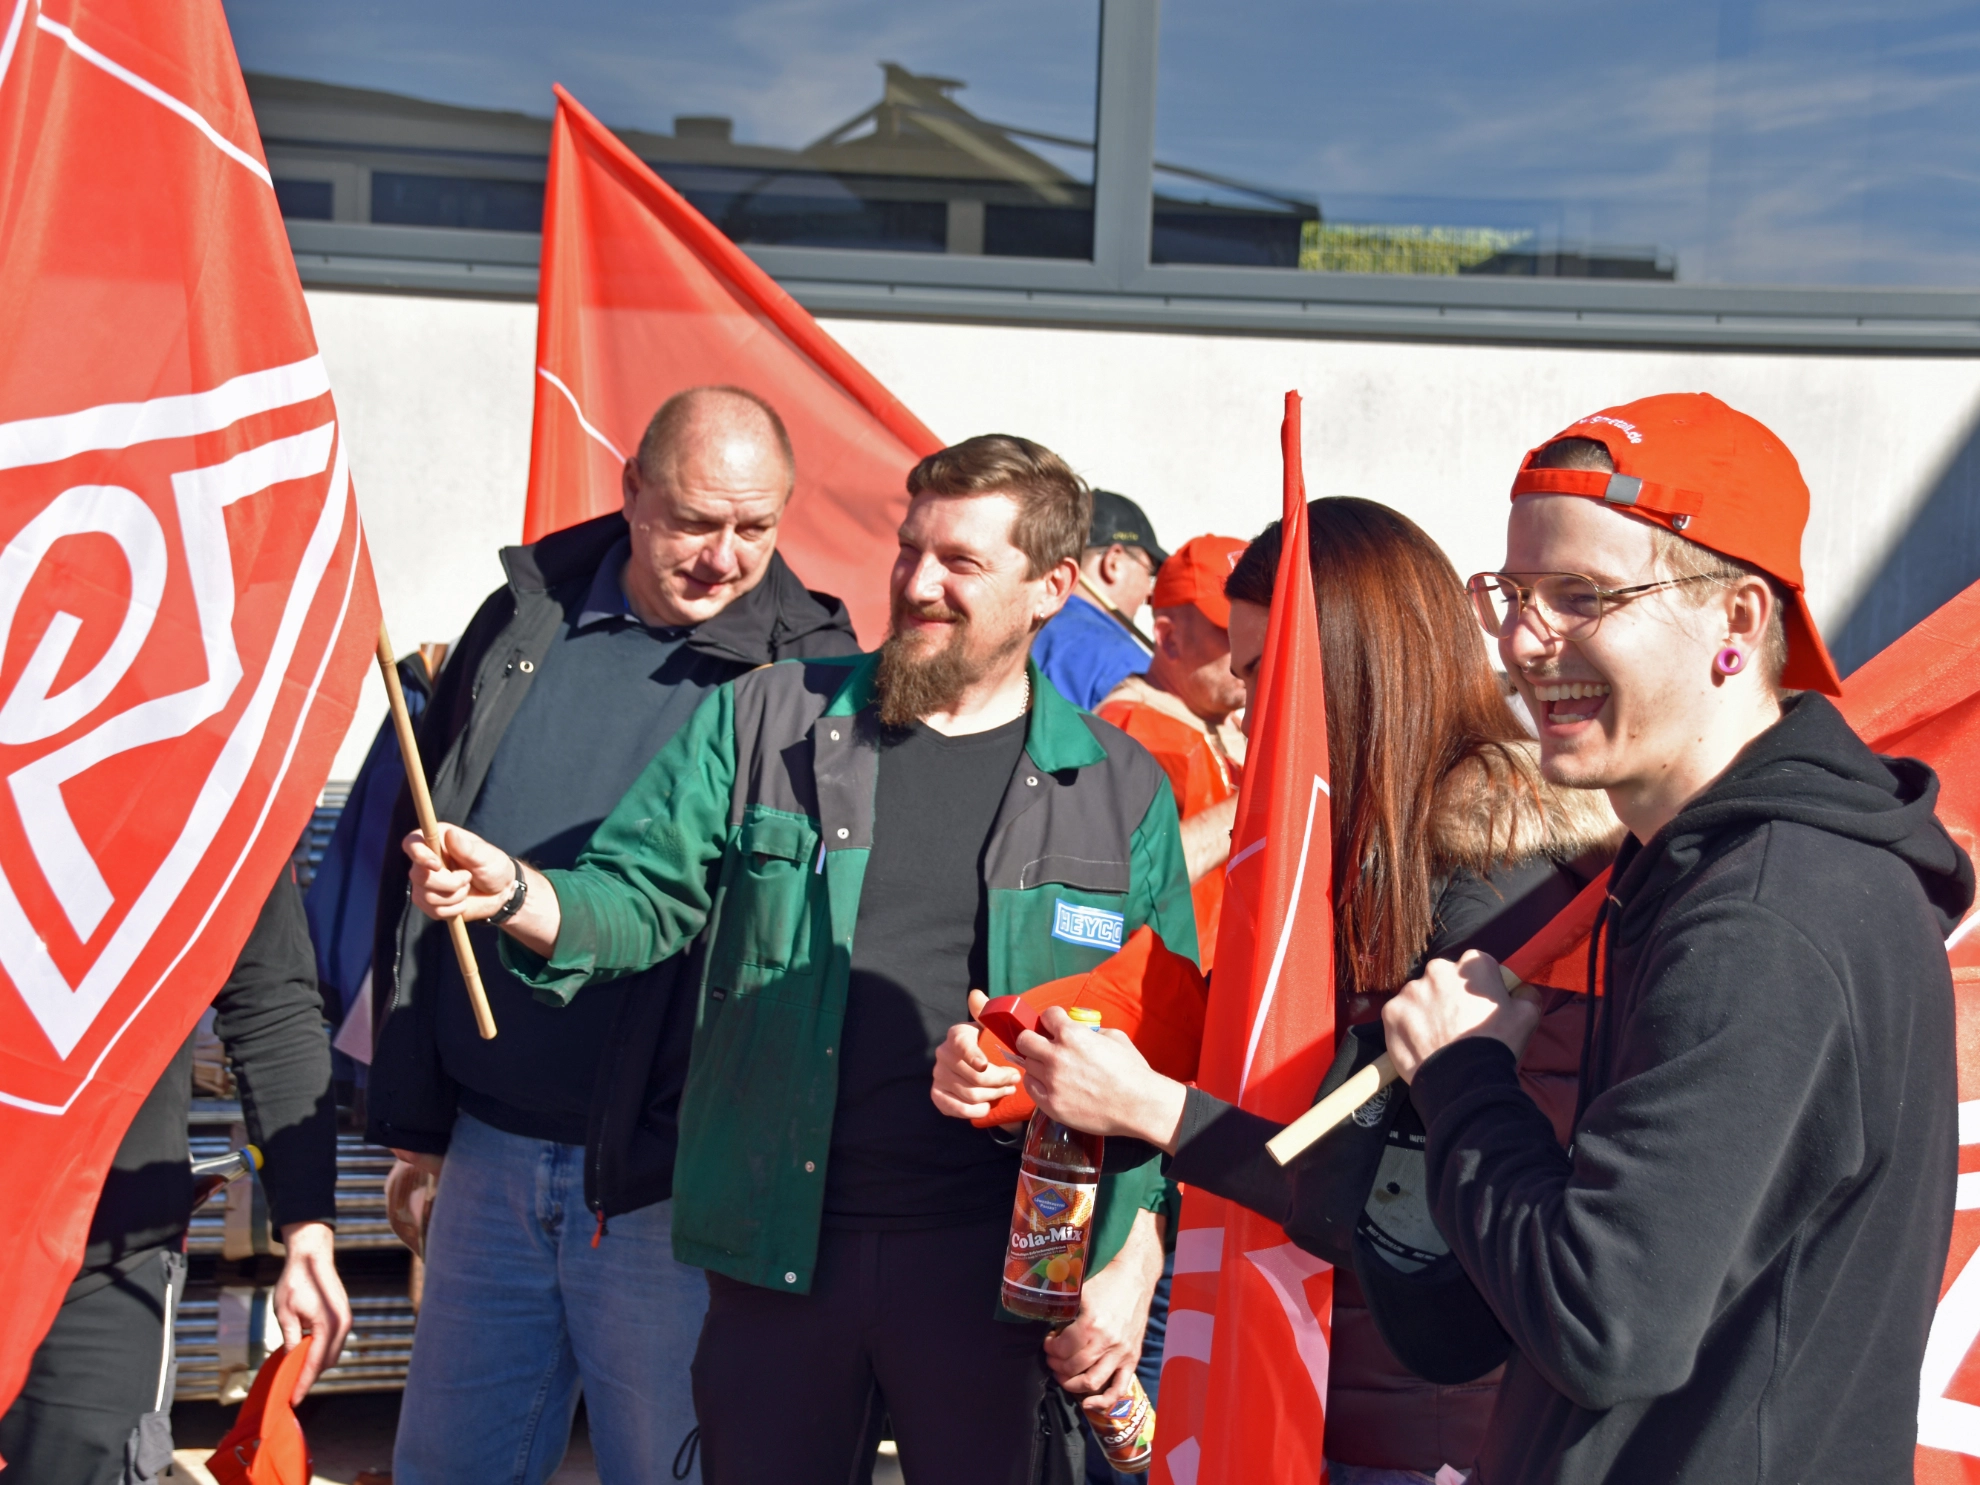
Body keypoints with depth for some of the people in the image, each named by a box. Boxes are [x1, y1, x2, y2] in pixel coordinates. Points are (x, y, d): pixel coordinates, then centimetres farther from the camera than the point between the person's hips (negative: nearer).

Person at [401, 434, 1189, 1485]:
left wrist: (1129, 1264, -3)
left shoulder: (1121, 792, 3)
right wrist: (515, 894, -20)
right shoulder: (763, 721, 5)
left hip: (991, 1268, -1)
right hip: (779, 1250, 1)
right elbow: (642, 897, 1)